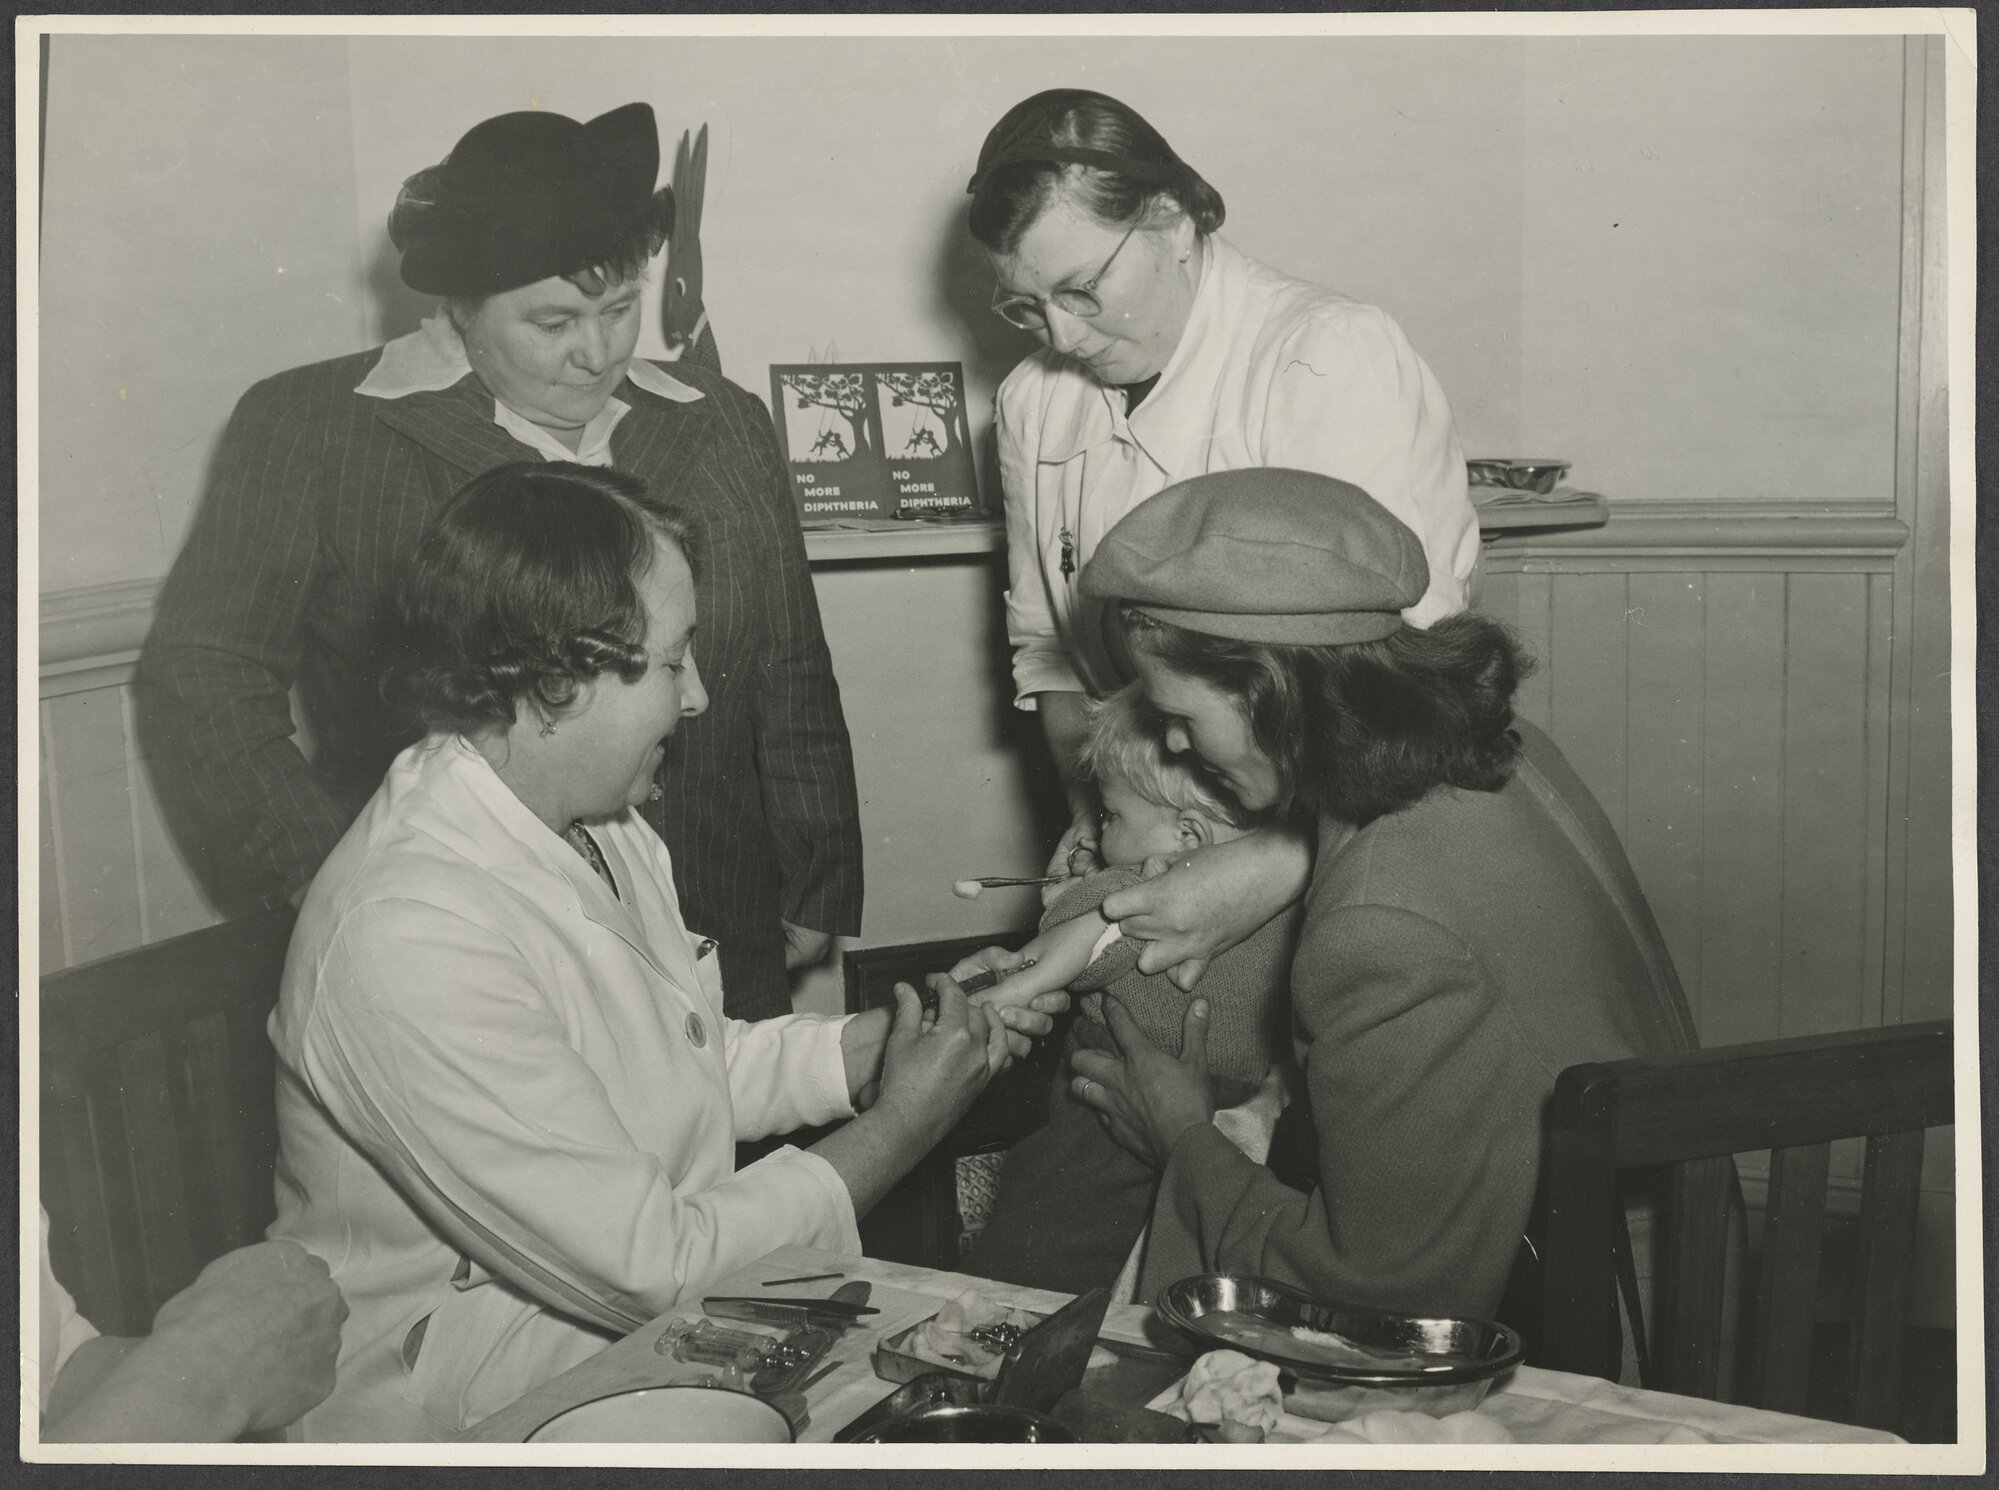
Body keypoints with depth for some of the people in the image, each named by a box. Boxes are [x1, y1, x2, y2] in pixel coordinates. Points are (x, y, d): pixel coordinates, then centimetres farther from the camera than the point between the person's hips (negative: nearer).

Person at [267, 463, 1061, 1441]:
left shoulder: (600, 826, 2)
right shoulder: (407, 940, -28)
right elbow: (646, 1267, -24)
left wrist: (892, 1038, -1)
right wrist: (899, 1128, -14)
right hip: (480, 1420, -8)